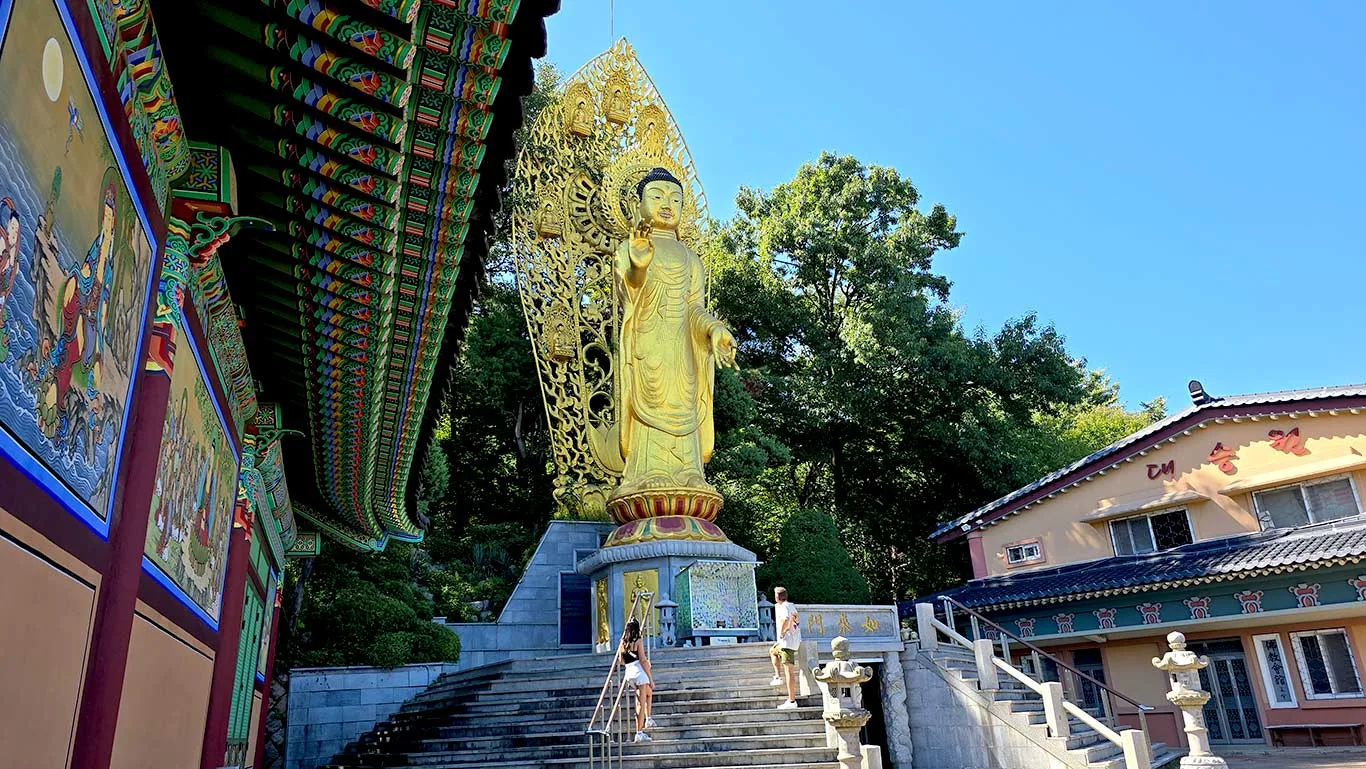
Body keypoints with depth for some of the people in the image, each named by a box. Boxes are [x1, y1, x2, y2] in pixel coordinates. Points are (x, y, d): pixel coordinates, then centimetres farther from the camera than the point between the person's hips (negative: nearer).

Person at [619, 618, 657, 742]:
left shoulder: (623, 642, 11)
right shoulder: (637, 641, -6)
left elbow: (622, 661, 15)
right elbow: (643, 661, -10)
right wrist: (650, 679, -7)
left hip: (629, 672, 7)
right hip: (639, 671, -7)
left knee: (649, 693, 27)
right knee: (642, 703, 0)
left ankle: (648, 719, 21)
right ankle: (639, 733, 0)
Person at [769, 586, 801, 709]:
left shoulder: (783, 607, -14)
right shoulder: (792, 606, 15)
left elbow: (786, 619, -36)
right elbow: (797, 620, 32)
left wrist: (781, 632, -21)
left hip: (787, 642, -9)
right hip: (795, 641, 9)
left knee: (789, 671, -5)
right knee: (772, 651, 26)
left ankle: (792, 701, -6)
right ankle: (778, 677, 23)